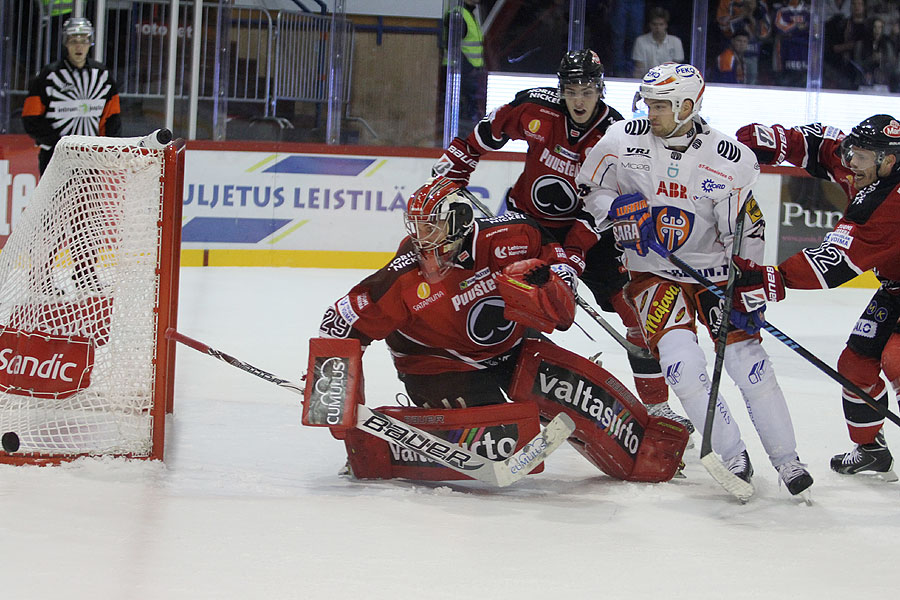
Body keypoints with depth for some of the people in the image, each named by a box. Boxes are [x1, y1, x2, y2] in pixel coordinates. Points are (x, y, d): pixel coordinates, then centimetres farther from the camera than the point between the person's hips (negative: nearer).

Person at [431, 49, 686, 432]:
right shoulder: (536, 107, -17)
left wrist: (575, 250, -29)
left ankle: (656, 404, -1)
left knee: (634, 305, -9)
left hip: (588, 228, 0)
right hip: (528, 216, 0)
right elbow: (490, 131, 3)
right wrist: (454, 166, 4)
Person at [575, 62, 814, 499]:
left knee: (747, 360, -10)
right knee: (680, 359, -19)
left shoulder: (731, 160, -15)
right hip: (652, 271, 1)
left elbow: (746, 234, -8)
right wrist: (622, 212, -17)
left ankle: (786, 459, 4)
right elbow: (591, 188, 2)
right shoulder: (623, 142, -11)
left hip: (714, 270, 0)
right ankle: (732, 458, -9)